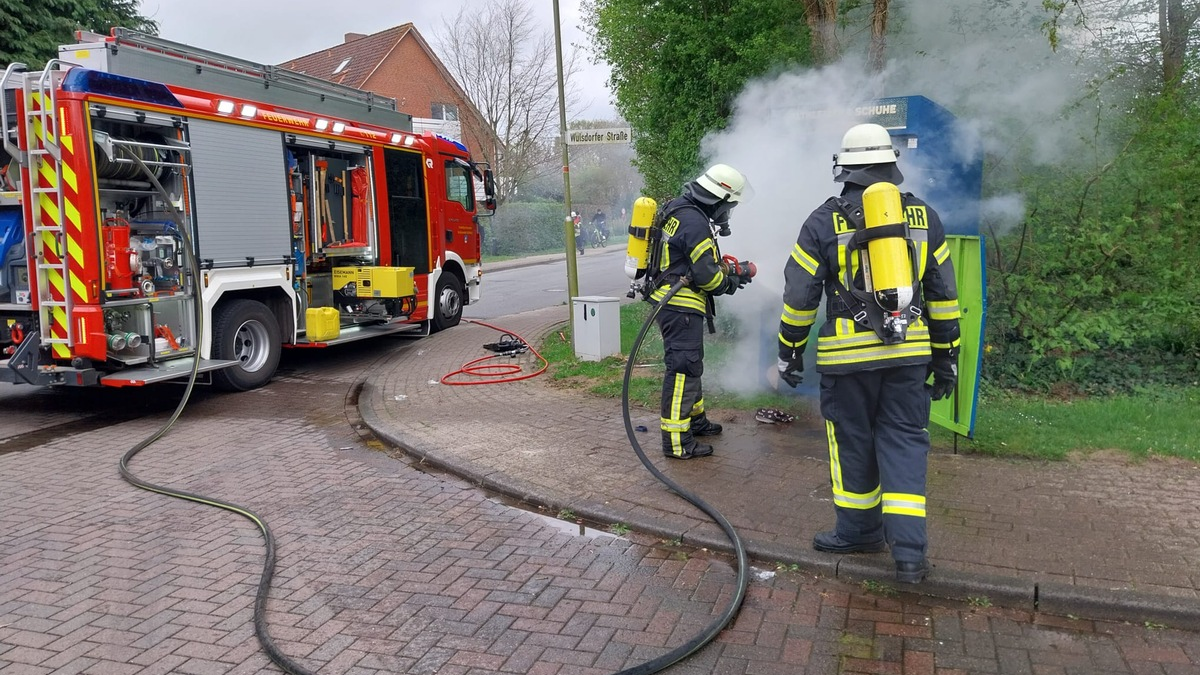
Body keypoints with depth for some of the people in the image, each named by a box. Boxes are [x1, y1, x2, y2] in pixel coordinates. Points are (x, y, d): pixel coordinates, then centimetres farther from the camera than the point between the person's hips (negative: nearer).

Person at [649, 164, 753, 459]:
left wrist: (729, 271, 14)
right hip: (681, 306, -11)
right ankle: (676, 441, -6)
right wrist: (730, 283, -1)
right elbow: (706, 275, -21)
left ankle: (695, 419, 39)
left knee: (690, 364, 23)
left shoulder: (679, 210, 12)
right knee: (683, 368, -9)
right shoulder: (695, 223, -20)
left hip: (672, 301, 11)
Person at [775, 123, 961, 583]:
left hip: (848, 355, -3)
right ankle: (909, 550, 4)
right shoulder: (924, 217, 7)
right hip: (910, 352, 3)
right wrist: (946, 358, 17)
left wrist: (790, 353, 10)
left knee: (853, 443, 11)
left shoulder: (824, 222, -3)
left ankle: (859, 531, 27)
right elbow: (944, 296, 10)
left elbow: (800, 296, -1)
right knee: (905, 442, 8)